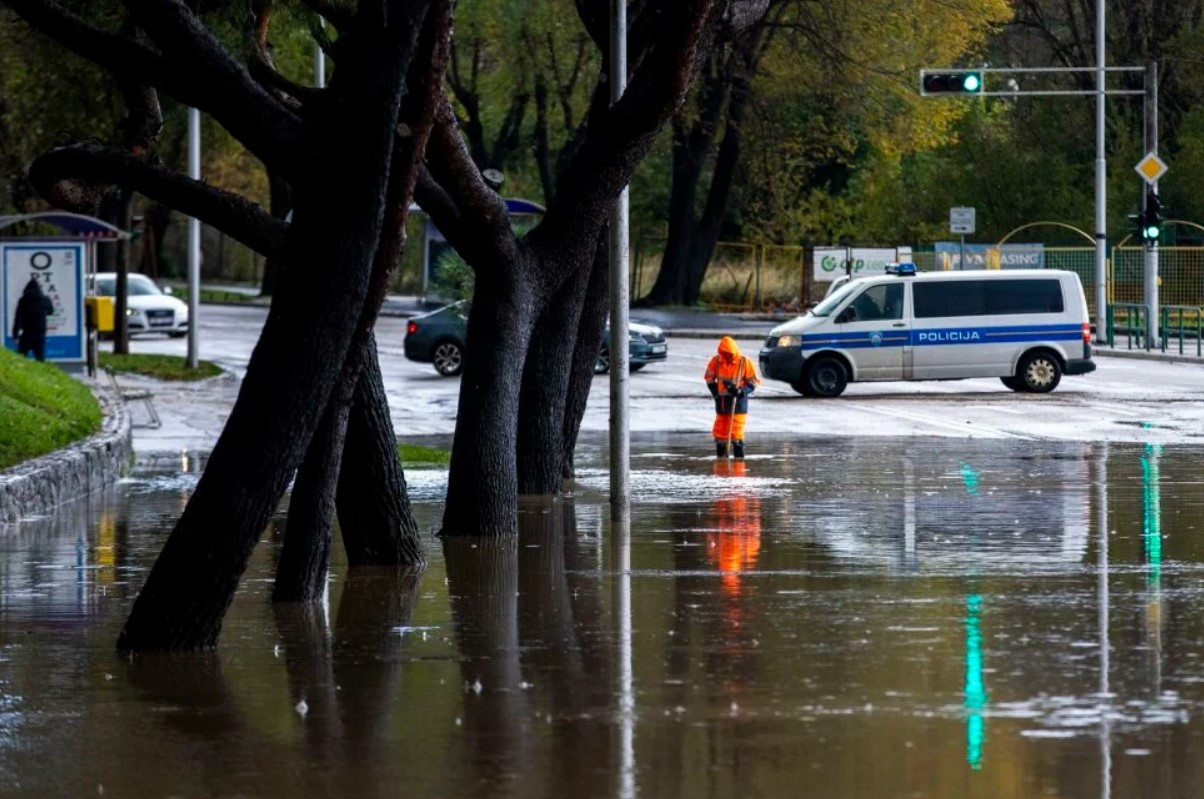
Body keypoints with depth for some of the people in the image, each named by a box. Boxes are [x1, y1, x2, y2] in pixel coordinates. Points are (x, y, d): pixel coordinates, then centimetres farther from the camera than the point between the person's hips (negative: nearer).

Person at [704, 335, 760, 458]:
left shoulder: (744, 362, -9)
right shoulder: (716, 361, -1)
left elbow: (753, 383, -4)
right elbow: (709, 378, 11)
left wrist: (740, 391, -21)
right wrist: (716, 392, -3)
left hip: (738, 402, -4)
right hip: (721, 401, 4)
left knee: (736, 433, -10)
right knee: (720, 432, 11)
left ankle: (739, 457, -6)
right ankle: (720, 457, 22)